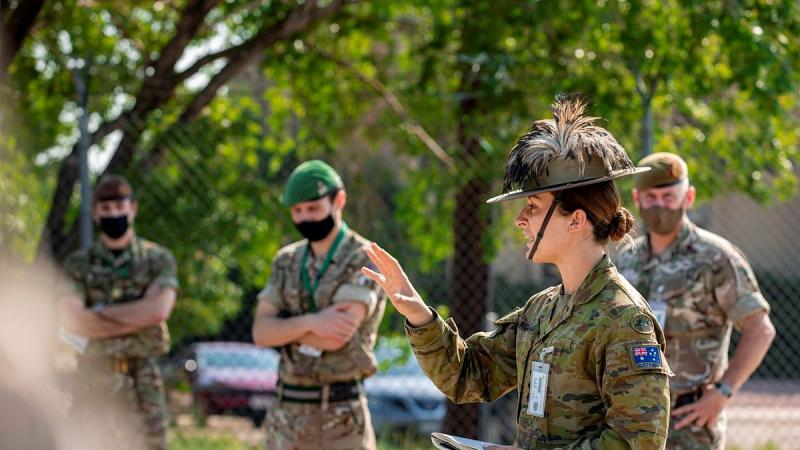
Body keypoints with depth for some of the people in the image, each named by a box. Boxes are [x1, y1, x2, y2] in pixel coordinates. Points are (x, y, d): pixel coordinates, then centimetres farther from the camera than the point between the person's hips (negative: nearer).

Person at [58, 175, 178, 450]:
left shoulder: (158, 260, 5)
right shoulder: (78, 265, 6)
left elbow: (158, 309, -13)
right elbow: (72, 321, -10)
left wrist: (100, 311, -8)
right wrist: (137, 320, -11)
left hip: (142, 379, -1)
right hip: (92, 377, 1)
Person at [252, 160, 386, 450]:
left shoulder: (364, 260, -6)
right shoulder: (286, 261, 12)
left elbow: (335, 338, -18)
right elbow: (261, 333, 0)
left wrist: (284, 327, -3)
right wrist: (309, 323, -18)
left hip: (340, 415, -6)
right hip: (287, 412, 6)